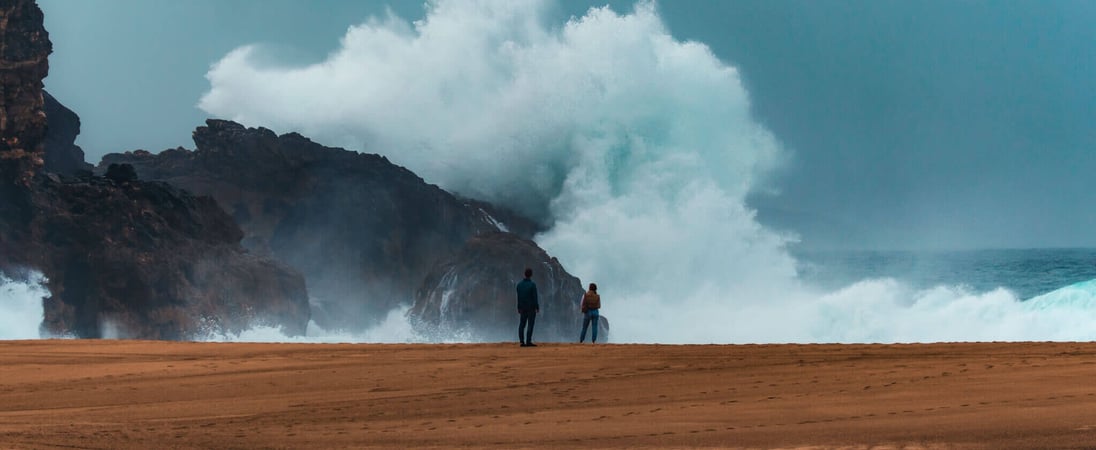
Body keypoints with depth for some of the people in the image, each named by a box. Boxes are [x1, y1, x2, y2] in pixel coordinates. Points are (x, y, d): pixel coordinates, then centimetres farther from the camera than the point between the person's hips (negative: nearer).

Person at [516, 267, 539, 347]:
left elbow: (518, 297, 6)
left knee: (522, 324, 9)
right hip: (531, 307, -5)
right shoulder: (532, 284, -14)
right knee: (530, 324, -3)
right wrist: (537, 307, -6)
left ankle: (522, 342, 5)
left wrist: (519, 308, 12)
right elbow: (535, 297, -14)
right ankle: (528, 342, -7)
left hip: (523, 307, 5)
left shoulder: (519, 284, 1)